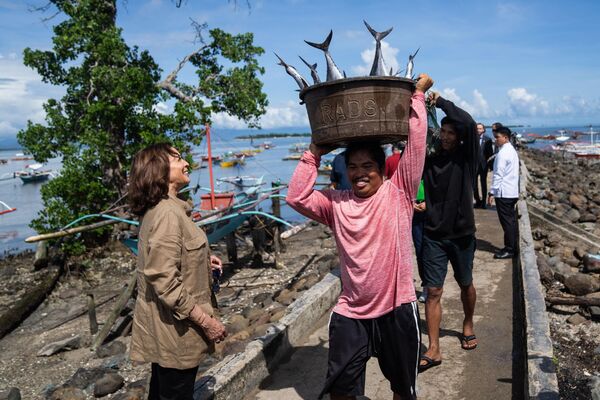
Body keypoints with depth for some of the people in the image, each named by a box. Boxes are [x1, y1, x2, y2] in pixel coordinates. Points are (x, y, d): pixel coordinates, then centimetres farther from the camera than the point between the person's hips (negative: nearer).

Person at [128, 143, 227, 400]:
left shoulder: (156, 209, 7)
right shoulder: (168, 214, -24)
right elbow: (165, 281, -29)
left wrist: (202, 262, 9)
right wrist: (205, 320, -23)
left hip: (165, 327, 10)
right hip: (176, 329, -10)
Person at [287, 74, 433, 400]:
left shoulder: (398, 193, -5)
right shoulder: (336, 203, 1)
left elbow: (416, 142, -10)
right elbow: (296, 197, -10)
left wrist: (417, 95, -5)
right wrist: (314, 154, -7)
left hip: (396, 308, -2)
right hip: (350, 313, 2)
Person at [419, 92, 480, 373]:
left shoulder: (468, 157, -6)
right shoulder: (431, 160, 2)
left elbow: (469, 124, -22)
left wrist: (440, 102, -20)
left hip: (462, 234, -1)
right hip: (434, 235, 1)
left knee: (466, 284, 18)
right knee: (433, 291, -2)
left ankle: (468, 326, 44)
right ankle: (433, 350, 3)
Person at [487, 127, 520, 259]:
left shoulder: (502, 153, -15)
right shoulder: (512, 150, 14)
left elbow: (498, 175, -18)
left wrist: (492, 192, -15)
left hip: (503, 193, -9)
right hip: (512, 192, 9)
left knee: (507, 221, -4)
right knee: (511, 220, 13)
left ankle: (509, 249, 2)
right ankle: (513, 247, 19)